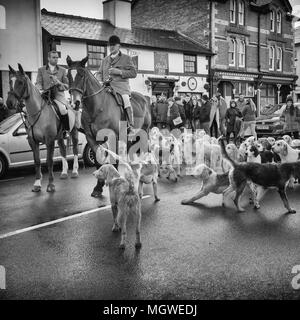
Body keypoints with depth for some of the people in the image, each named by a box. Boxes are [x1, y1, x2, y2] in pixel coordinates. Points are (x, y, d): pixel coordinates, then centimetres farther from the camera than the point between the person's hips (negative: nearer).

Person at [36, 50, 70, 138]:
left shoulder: (62, 70, 14)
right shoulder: (41, 70, 13)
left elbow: (67, 86, 11)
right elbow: (38, 83, 7)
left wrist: (59, 83, -10)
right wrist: (40, 90, -16)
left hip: (58, 95, -2)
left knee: (62, 108, -31)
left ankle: (66, 130, -15)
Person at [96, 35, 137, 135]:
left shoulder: (126, 58, 12)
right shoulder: (105, 60, 25)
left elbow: (134, 73, 2)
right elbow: (99, 73, 26)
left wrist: (119, 72, -10)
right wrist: (100, 81, 2)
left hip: (121, 86, -5)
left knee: (126, 101, -31)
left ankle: (131, 127, -24)